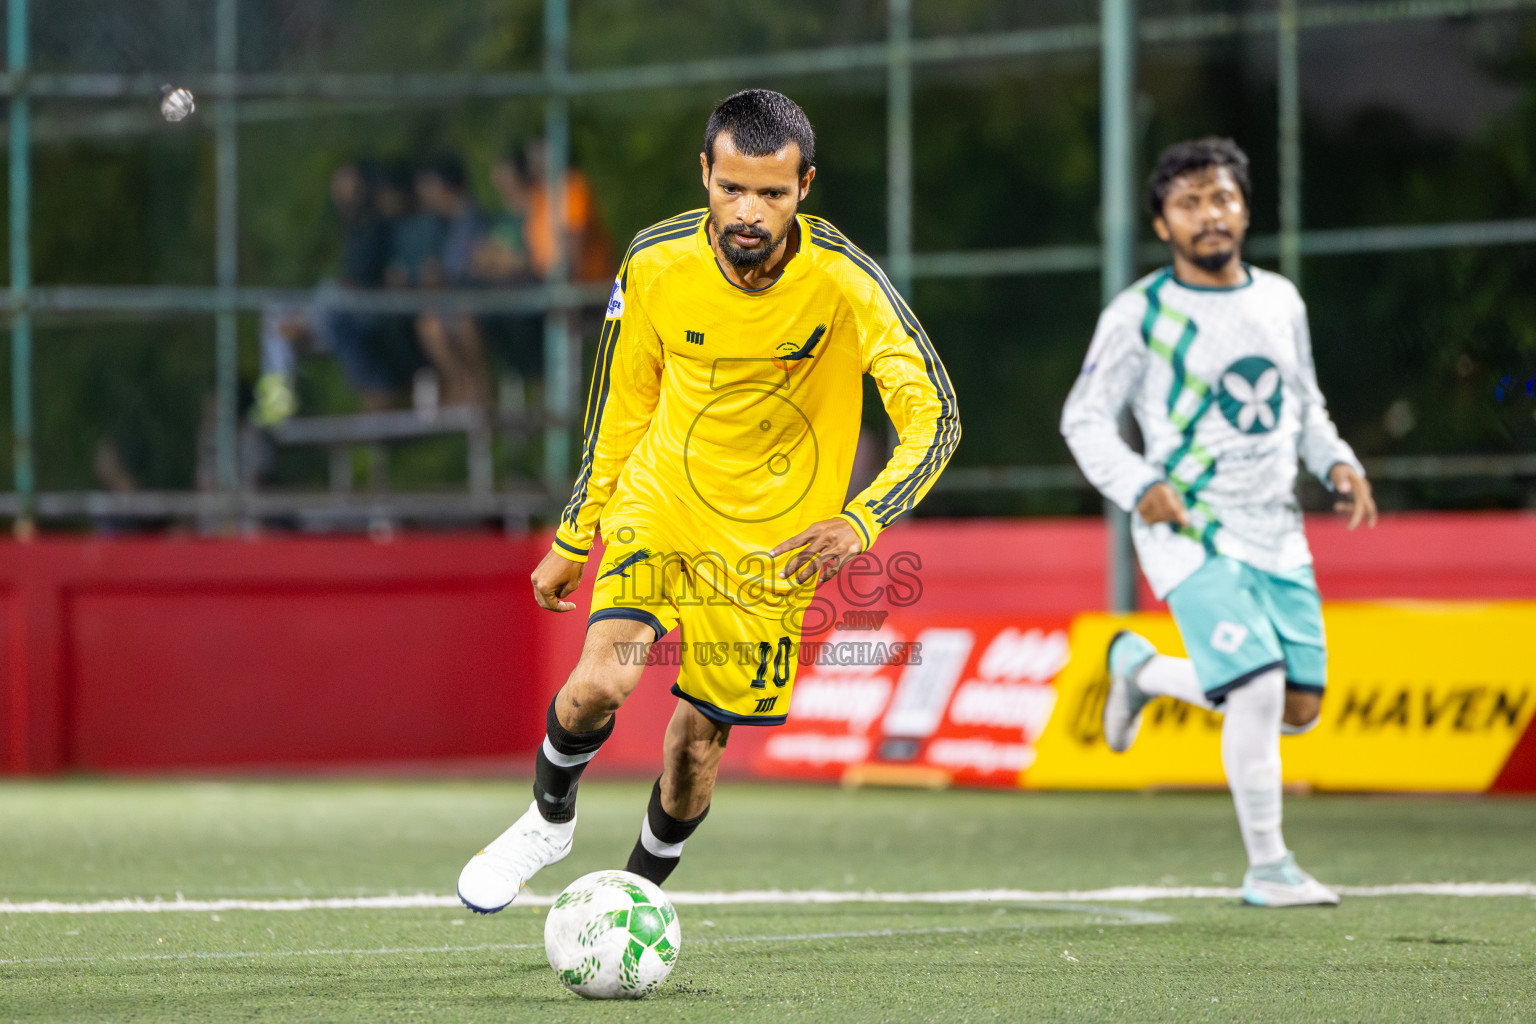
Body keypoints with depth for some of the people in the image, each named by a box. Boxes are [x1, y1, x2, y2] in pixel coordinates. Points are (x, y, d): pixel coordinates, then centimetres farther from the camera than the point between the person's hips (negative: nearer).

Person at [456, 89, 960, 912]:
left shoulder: (843, 281, -22)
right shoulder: (656, 265, -13)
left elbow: (935, 418, -25)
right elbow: (622, 405, 3)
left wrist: (862, 522, -42)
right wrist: (573, 541, 10)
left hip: (773, 541, -1)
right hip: (660, 507, 1)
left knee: (700, 738, 3)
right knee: (600, 684, -21)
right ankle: (549, 818, 10)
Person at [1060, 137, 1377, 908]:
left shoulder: (1279, 300, 10)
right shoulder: (1139, 314, -6)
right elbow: (1083, 419, -3)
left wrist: (1338, 465, 3)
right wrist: (1138, 487, -19)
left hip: (1278, 533, 6)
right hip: (1192, 532, -6)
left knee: (1299, 708, 4)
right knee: (1259, 690, -19)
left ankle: (1142, 670, 28)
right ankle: (1266, 867, -4)